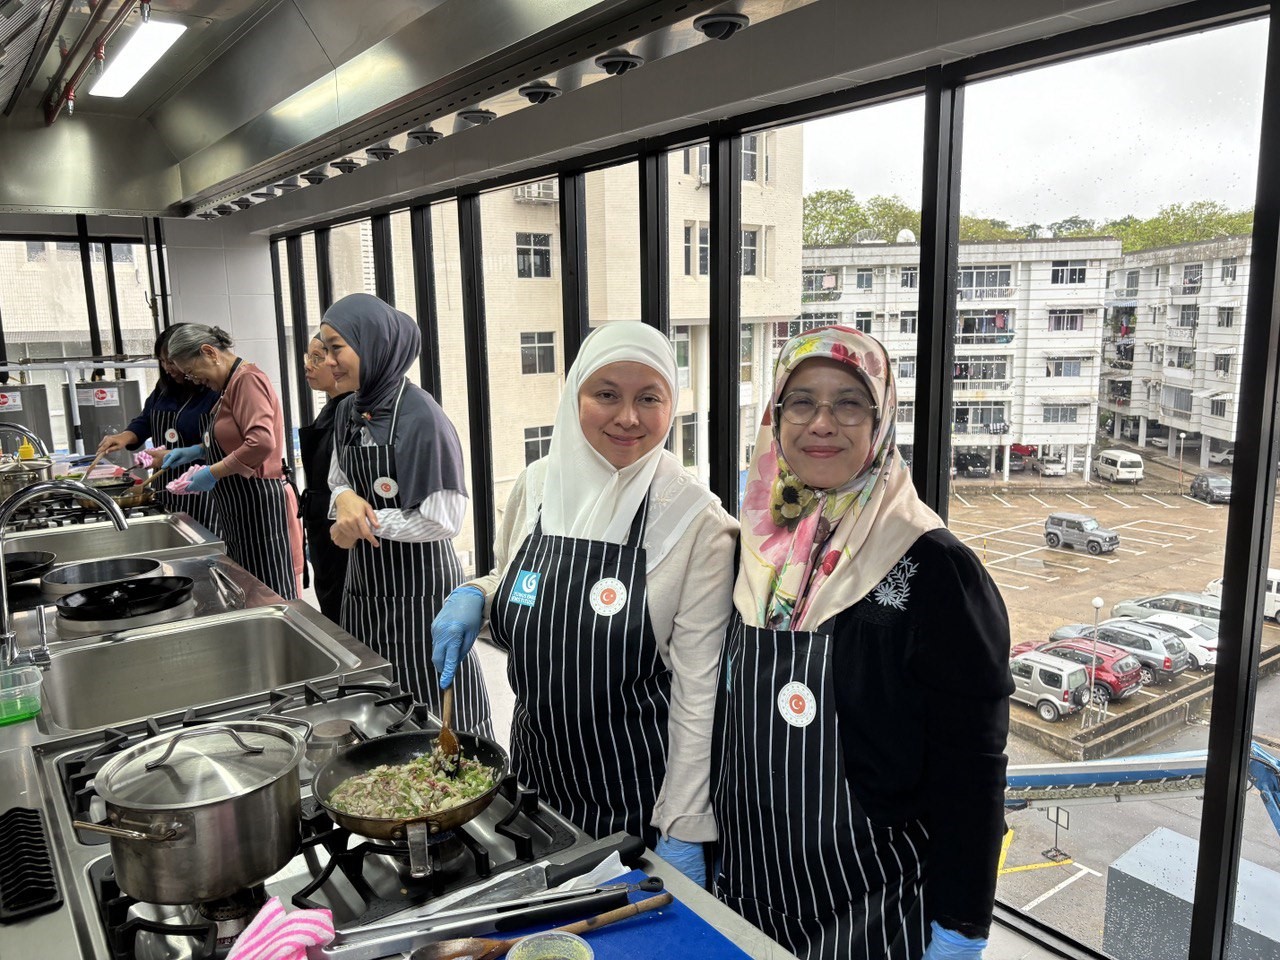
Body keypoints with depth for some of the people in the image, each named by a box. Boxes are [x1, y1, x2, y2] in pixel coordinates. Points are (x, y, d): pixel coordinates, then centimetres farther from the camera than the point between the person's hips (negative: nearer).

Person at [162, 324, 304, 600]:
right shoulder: (232, 384, 16)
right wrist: (197, 451, 16)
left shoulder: (247, 379, -13)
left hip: (260, 504, -10)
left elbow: (261, 442, -26)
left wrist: (213, 473, -16)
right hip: (242, 508, 10)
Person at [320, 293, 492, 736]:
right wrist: (344, 499, -6)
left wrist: (366, 523, -13)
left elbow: (443, 520, -20)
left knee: (430, 710, 4)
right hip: (366, 587, 8)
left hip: (420, 588, -7)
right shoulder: (349, 411, 5)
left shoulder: (420, 416, -18)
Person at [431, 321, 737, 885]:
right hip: (537, 770, 5)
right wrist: (473, 596, -8)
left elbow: (699, 689, -16)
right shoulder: (536, 486, -4)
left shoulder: (697, 521, -18)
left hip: (641, 796, -5)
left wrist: (685, 832, -16)